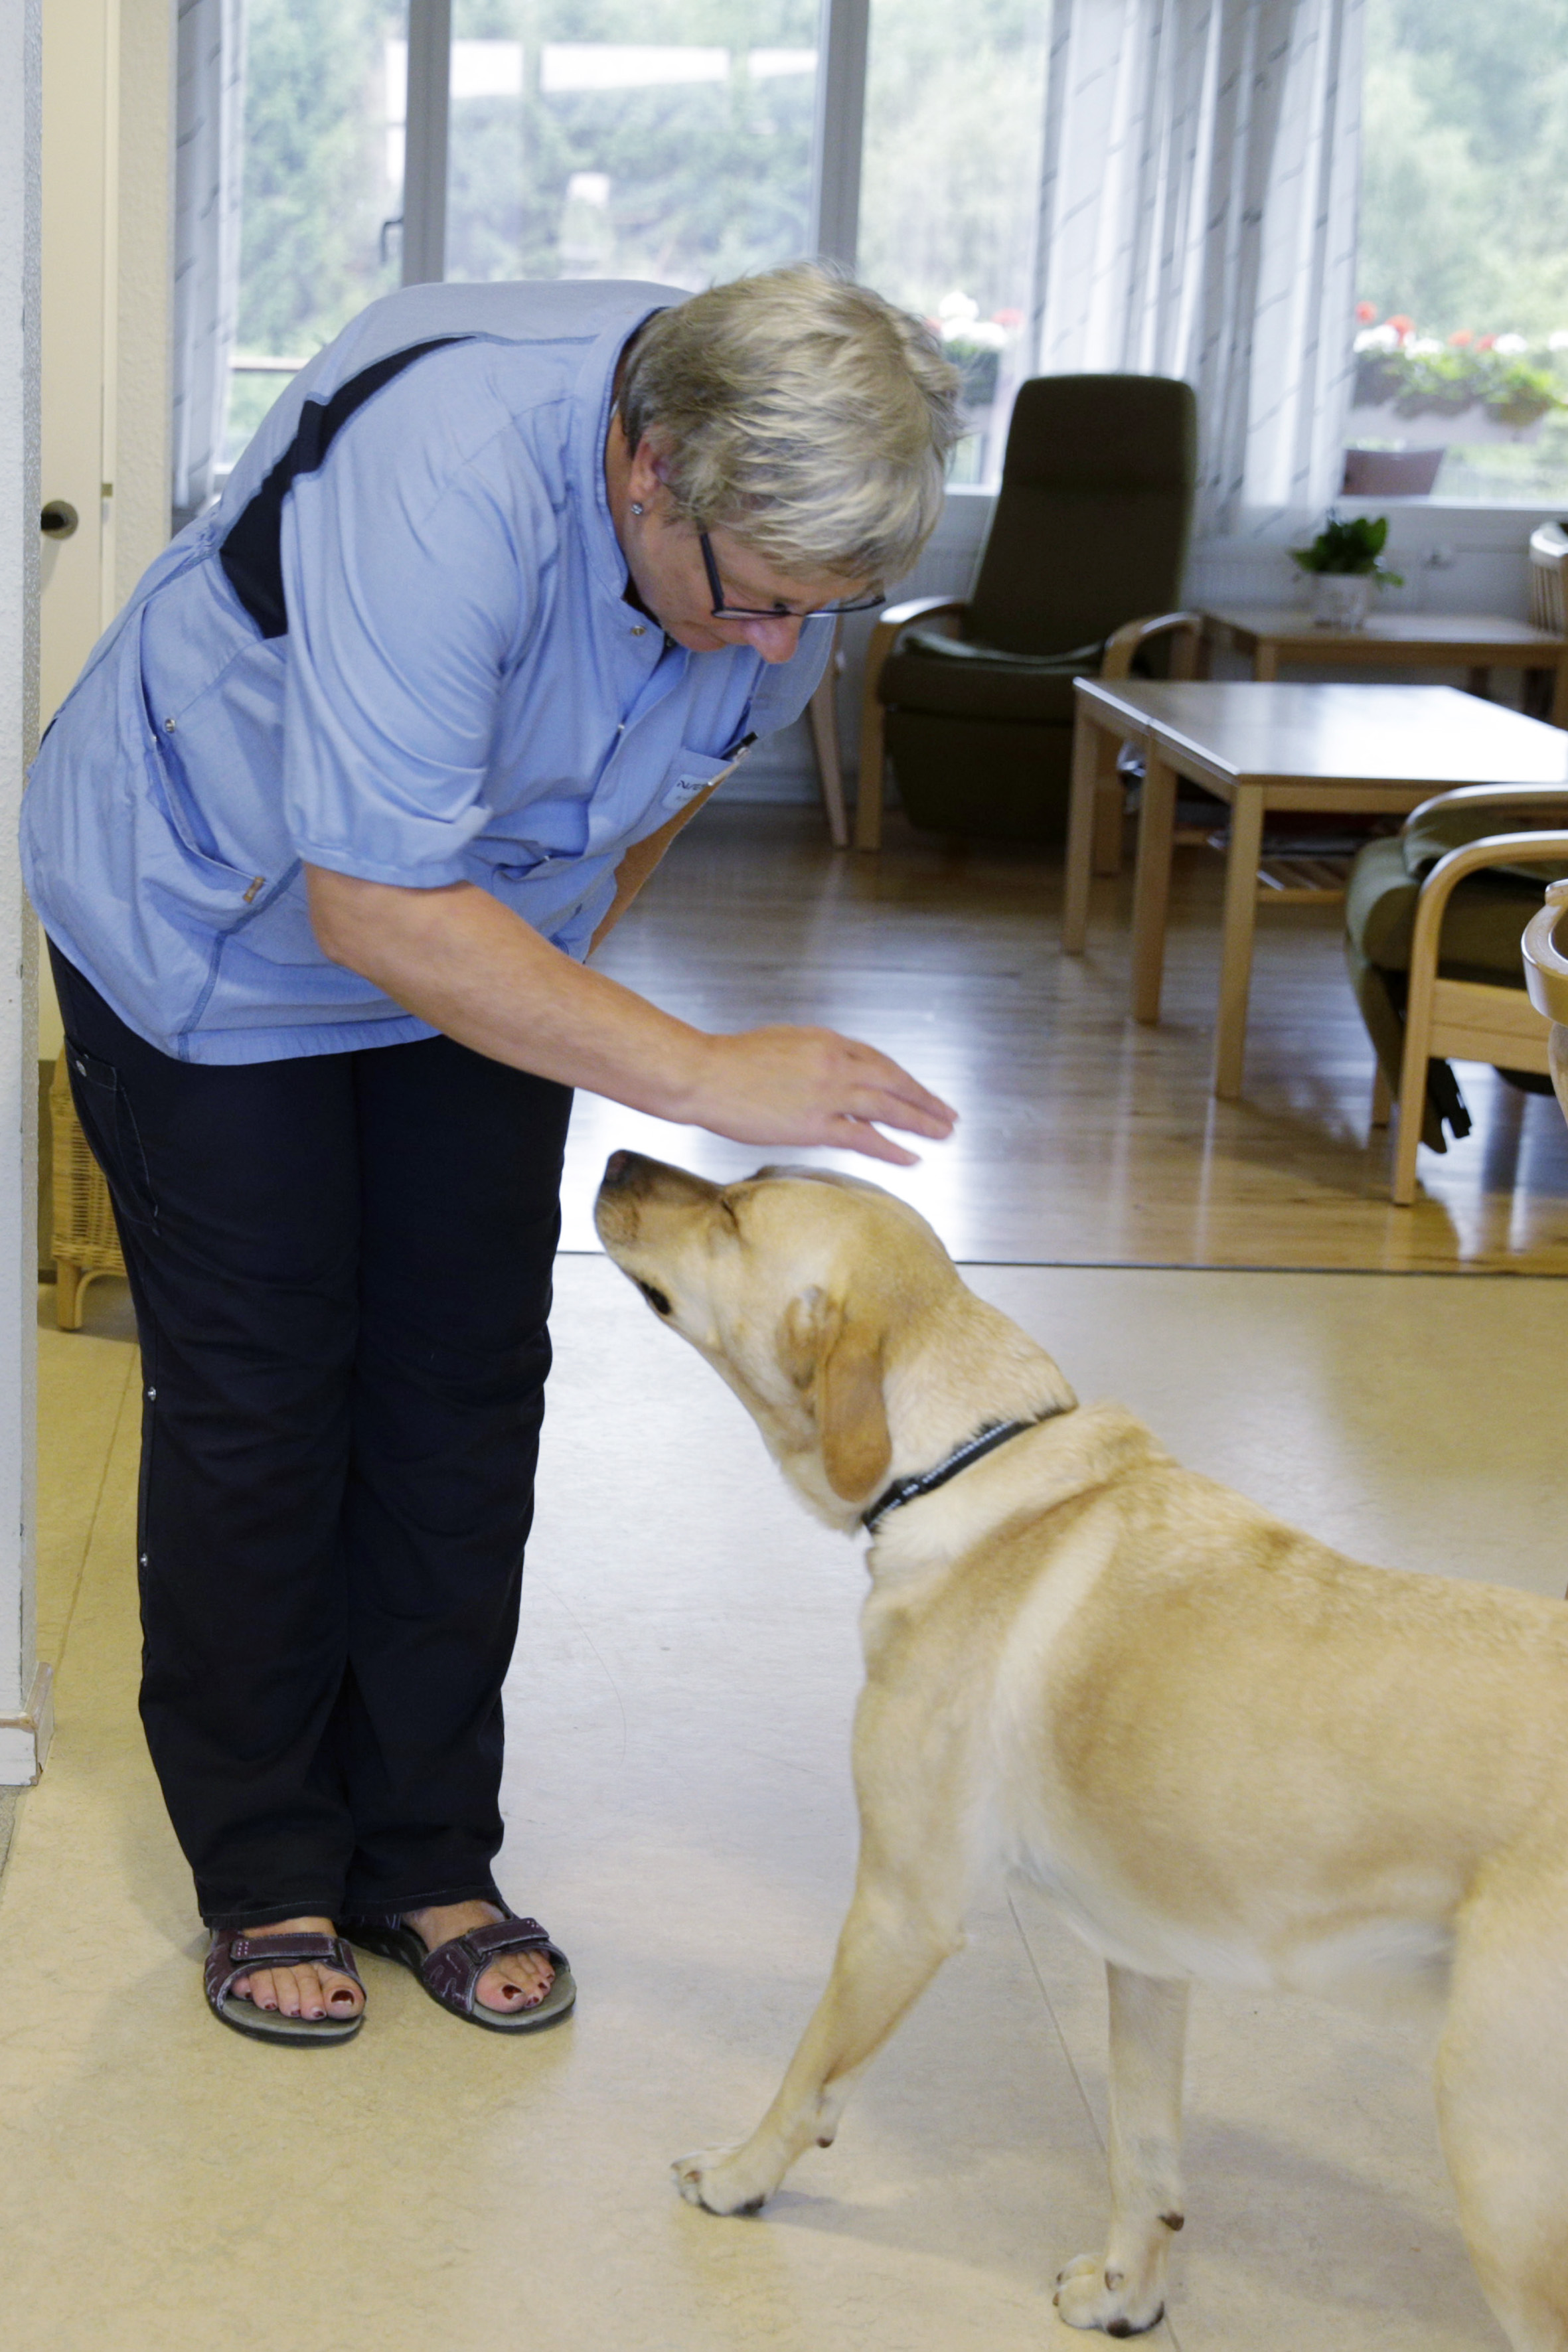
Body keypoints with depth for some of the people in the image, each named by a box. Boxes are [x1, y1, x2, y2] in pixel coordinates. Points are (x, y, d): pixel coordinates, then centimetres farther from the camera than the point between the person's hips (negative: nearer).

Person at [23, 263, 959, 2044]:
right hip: (214, 920, -5)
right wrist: (704, 1076, -42)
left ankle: (428, 1860, 16)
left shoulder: (779, 525, -18)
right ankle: (267, 1877, 14)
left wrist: (561, 962, 11)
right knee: (253, 1407, -1)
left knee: (466, 1394, 3)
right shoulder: (449, 477, -40)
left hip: (481, 938, 5)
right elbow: (374, 908, -42)